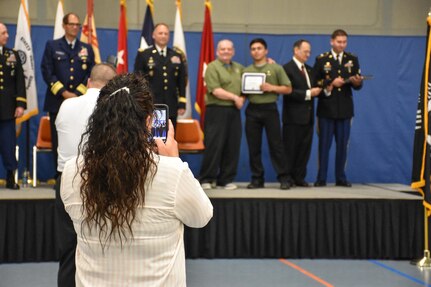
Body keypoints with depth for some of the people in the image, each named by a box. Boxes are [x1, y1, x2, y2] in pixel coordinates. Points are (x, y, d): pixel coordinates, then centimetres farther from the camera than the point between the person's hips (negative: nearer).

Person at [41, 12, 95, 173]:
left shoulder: (87, 49, 13)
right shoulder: (52, 46, 8)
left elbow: (91, 74, 6)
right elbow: (47, 72, -1)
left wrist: (77, 93, -8)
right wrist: (63, 92, -10)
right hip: (57, 101, -1)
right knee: (58, 142, -1)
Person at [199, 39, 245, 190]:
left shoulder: (239, 68, 17)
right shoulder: (212, 67, -3)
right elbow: (215, 90, -13)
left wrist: (242, 98, 0)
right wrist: (234, 97, -10)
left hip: (234, 111, 6)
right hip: (217, 110, -6)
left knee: (232, 146, 4)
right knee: (214, 146, -6)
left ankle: (226, 179, 12)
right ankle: (207, 179, 2)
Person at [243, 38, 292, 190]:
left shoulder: (276, 68, 6)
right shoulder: (246, 71, 14)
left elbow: (288, 89, 4)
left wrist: (272, 88, -10)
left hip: (270, 109, -3)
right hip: (252, 110, 3)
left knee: (276, 144, -4)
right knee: (254, 146, 3)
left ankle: (283, 178, 0)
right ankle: (257, 178, 10)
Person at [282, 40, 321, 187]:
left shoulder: (309, 70, 17)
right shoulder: (287, 68, -8)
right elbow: (288, 91, -17)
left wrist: (318, 90, -3)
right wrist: (308, 93, -19)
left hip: (307, 116, 7)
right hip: (293, 116, -7)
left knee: (305, 148, 7)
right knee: (290, 149, -1)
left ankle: (299, 177, 12)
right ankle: (287, 178, 5)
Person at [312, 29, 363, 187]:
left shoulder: (352, 59, 8)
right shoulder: (322, 59, 2)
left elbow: (358, 85, 5)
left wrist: (357, 82, -18)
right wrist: (331, 83, -16)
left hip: (345, 109, 2)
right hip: (326, 109, -2)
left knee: (342, 145, 6)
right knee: (324, 144, 2)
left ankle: (341, 178, 13)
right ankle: (321, 178, 7)